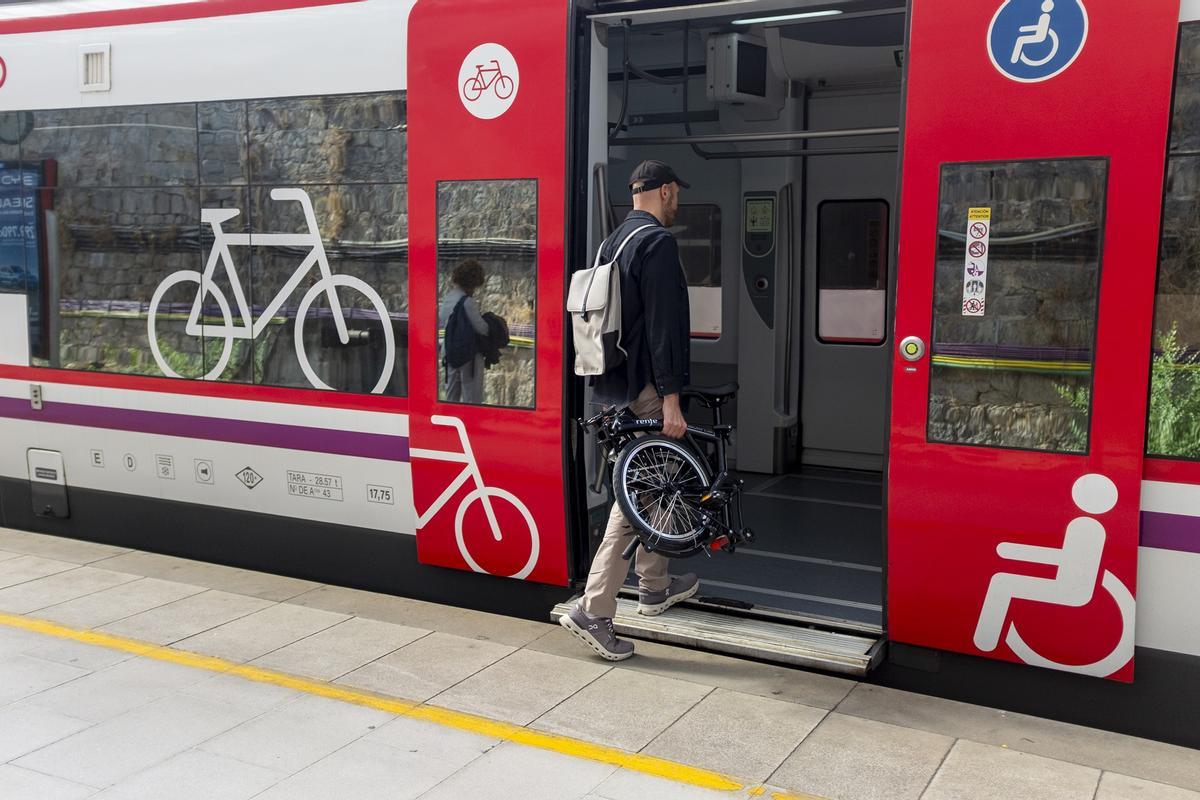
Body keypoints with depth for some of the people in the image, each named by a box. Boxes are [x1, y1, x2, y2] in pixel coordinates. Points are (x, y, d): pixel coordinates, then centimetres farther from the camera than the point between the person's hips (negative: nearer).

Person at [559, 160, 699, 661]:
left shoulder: (613, 242, 16)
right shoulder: (657, 241, -13)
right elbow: (662, 325, -20)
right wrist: (671, 397, -21)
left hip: (614, 388, 10)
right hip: (645, 390, -10)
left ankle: (654, 587, 32)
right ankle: (593, 611, -8)